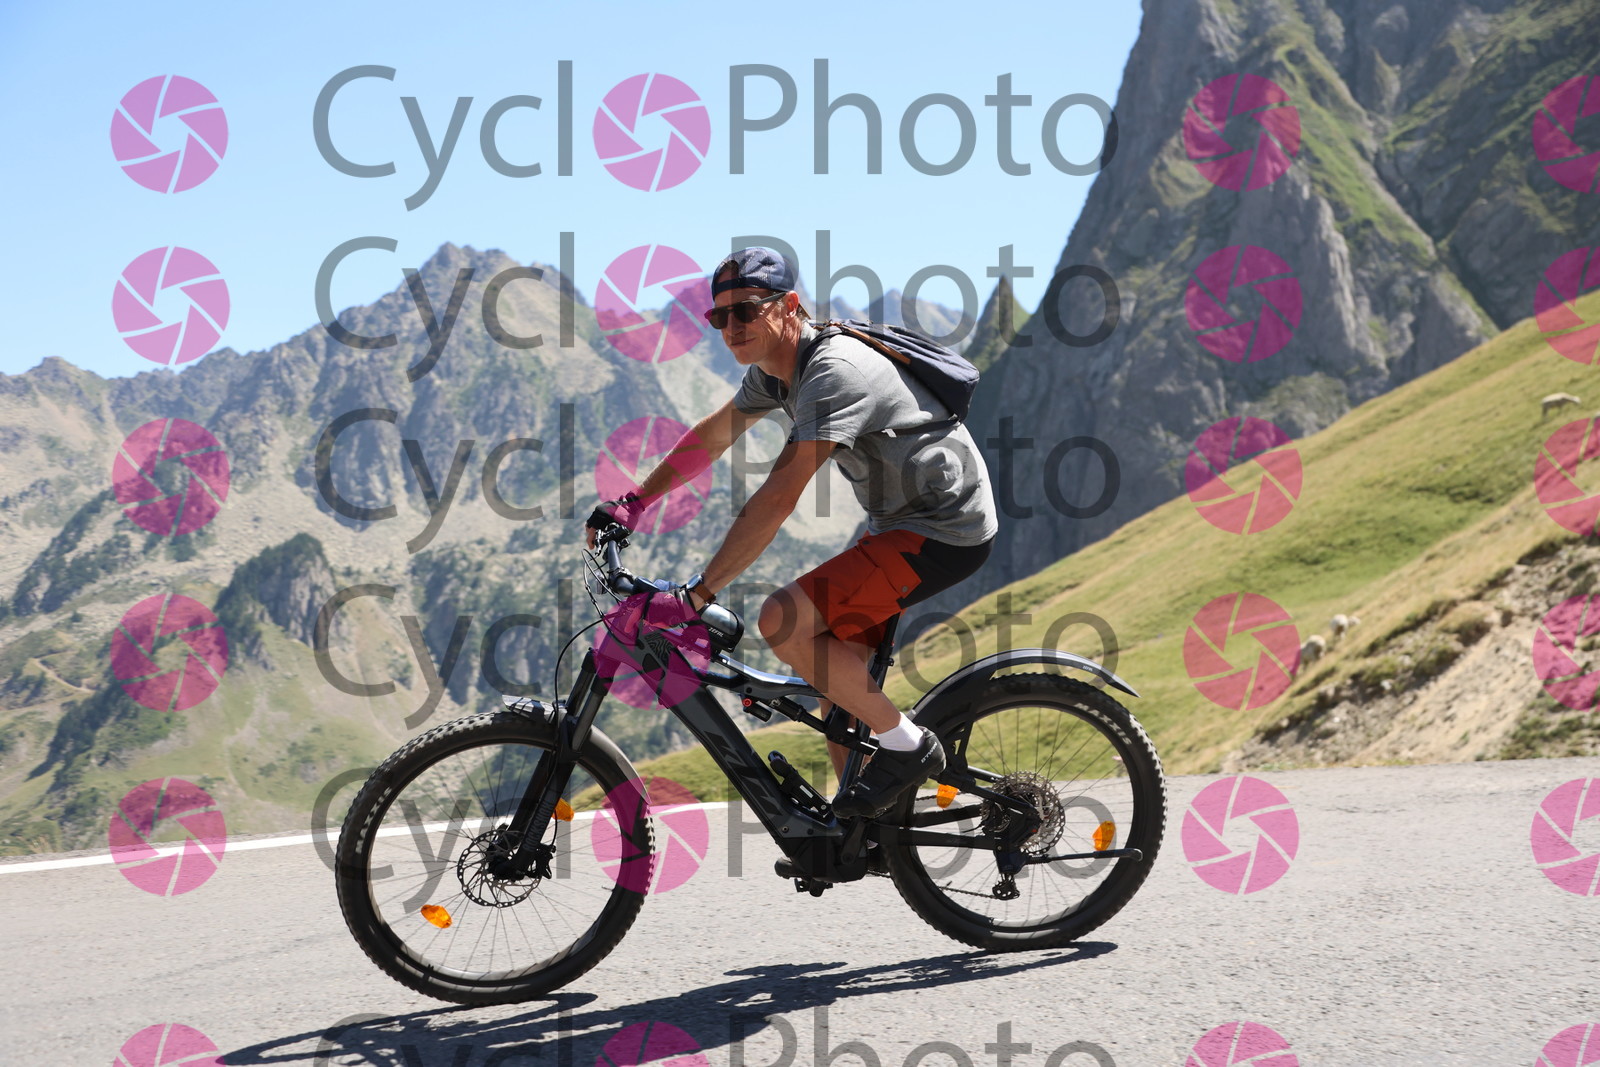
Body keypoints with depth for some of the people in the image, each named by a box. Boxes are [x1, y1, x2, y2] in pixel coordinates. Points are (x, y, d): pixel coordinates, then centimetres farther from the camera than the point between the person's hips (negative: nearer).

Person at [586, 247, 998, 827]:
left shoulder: (834, 370, -26)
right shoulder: (775, 368, 4)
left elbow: (778, 497, -33)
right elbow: (712, 435, 21)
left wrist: (697, 593, -34)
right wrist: (634, 501, 18)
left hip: (946, 532, -10)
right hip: (900, 523, 10)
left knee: (784, 621, -21)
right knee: (837, 681, 8)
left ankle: (907, 746, -8)